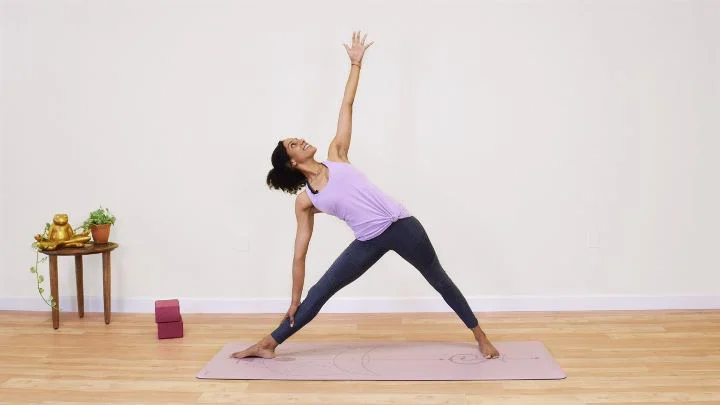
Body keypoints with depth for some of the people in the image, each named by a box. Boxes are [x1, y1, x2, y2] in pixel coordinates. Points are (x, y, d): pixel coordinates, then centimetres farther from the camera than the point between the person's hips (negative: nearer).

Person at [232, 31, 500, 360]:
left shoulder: (336, 157, 7)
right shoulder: (304, 201, 3)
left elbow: (346, 106, 9)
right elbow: (300, 253, 5)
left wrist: (356, 63, 8)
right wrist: (294, 301, 6)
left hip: (401, 225, 0)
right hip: (369, 241, 0)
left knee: (439, 280, 12)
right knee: (319, 293, 3)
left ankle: (480, 337, 27)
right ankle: (267, 345, 16)